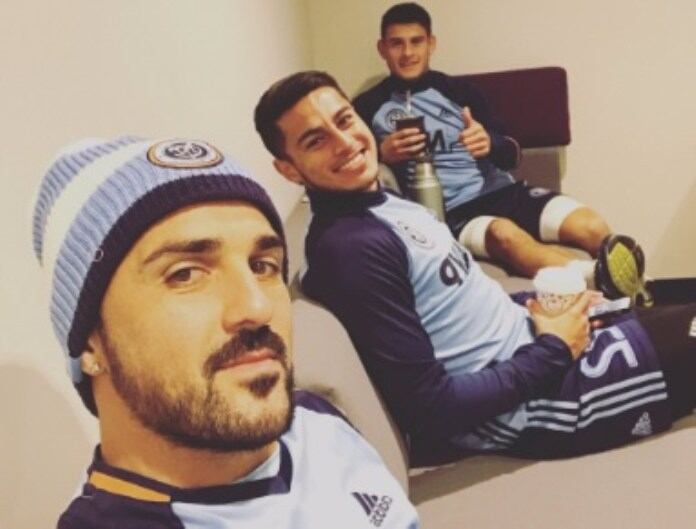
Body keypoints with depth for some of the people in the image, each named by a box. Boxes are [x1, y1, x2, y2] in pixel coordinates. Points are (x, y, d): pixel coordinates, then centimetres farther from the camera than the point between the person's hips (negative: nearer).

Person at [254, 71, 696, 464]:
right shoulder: (351, 247, -24)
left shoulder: (385, 204, 7)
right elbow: (431, 409, -26)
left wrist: (536, 303, 1)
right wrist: (554, 352, -16)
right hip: (527, 404, -9)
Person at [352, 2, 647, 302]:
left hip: (501, 190, 5)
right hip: (447, 213, -5)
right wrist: (381, 154, -17)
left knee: (591, 225, -22)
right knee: (504, 233, -39)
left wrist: (489, 143, -13)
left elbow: (511, 156, 12)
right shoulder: (368, 108, 8)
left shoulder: (458, 91, 15)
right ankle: (598, 276, -62)